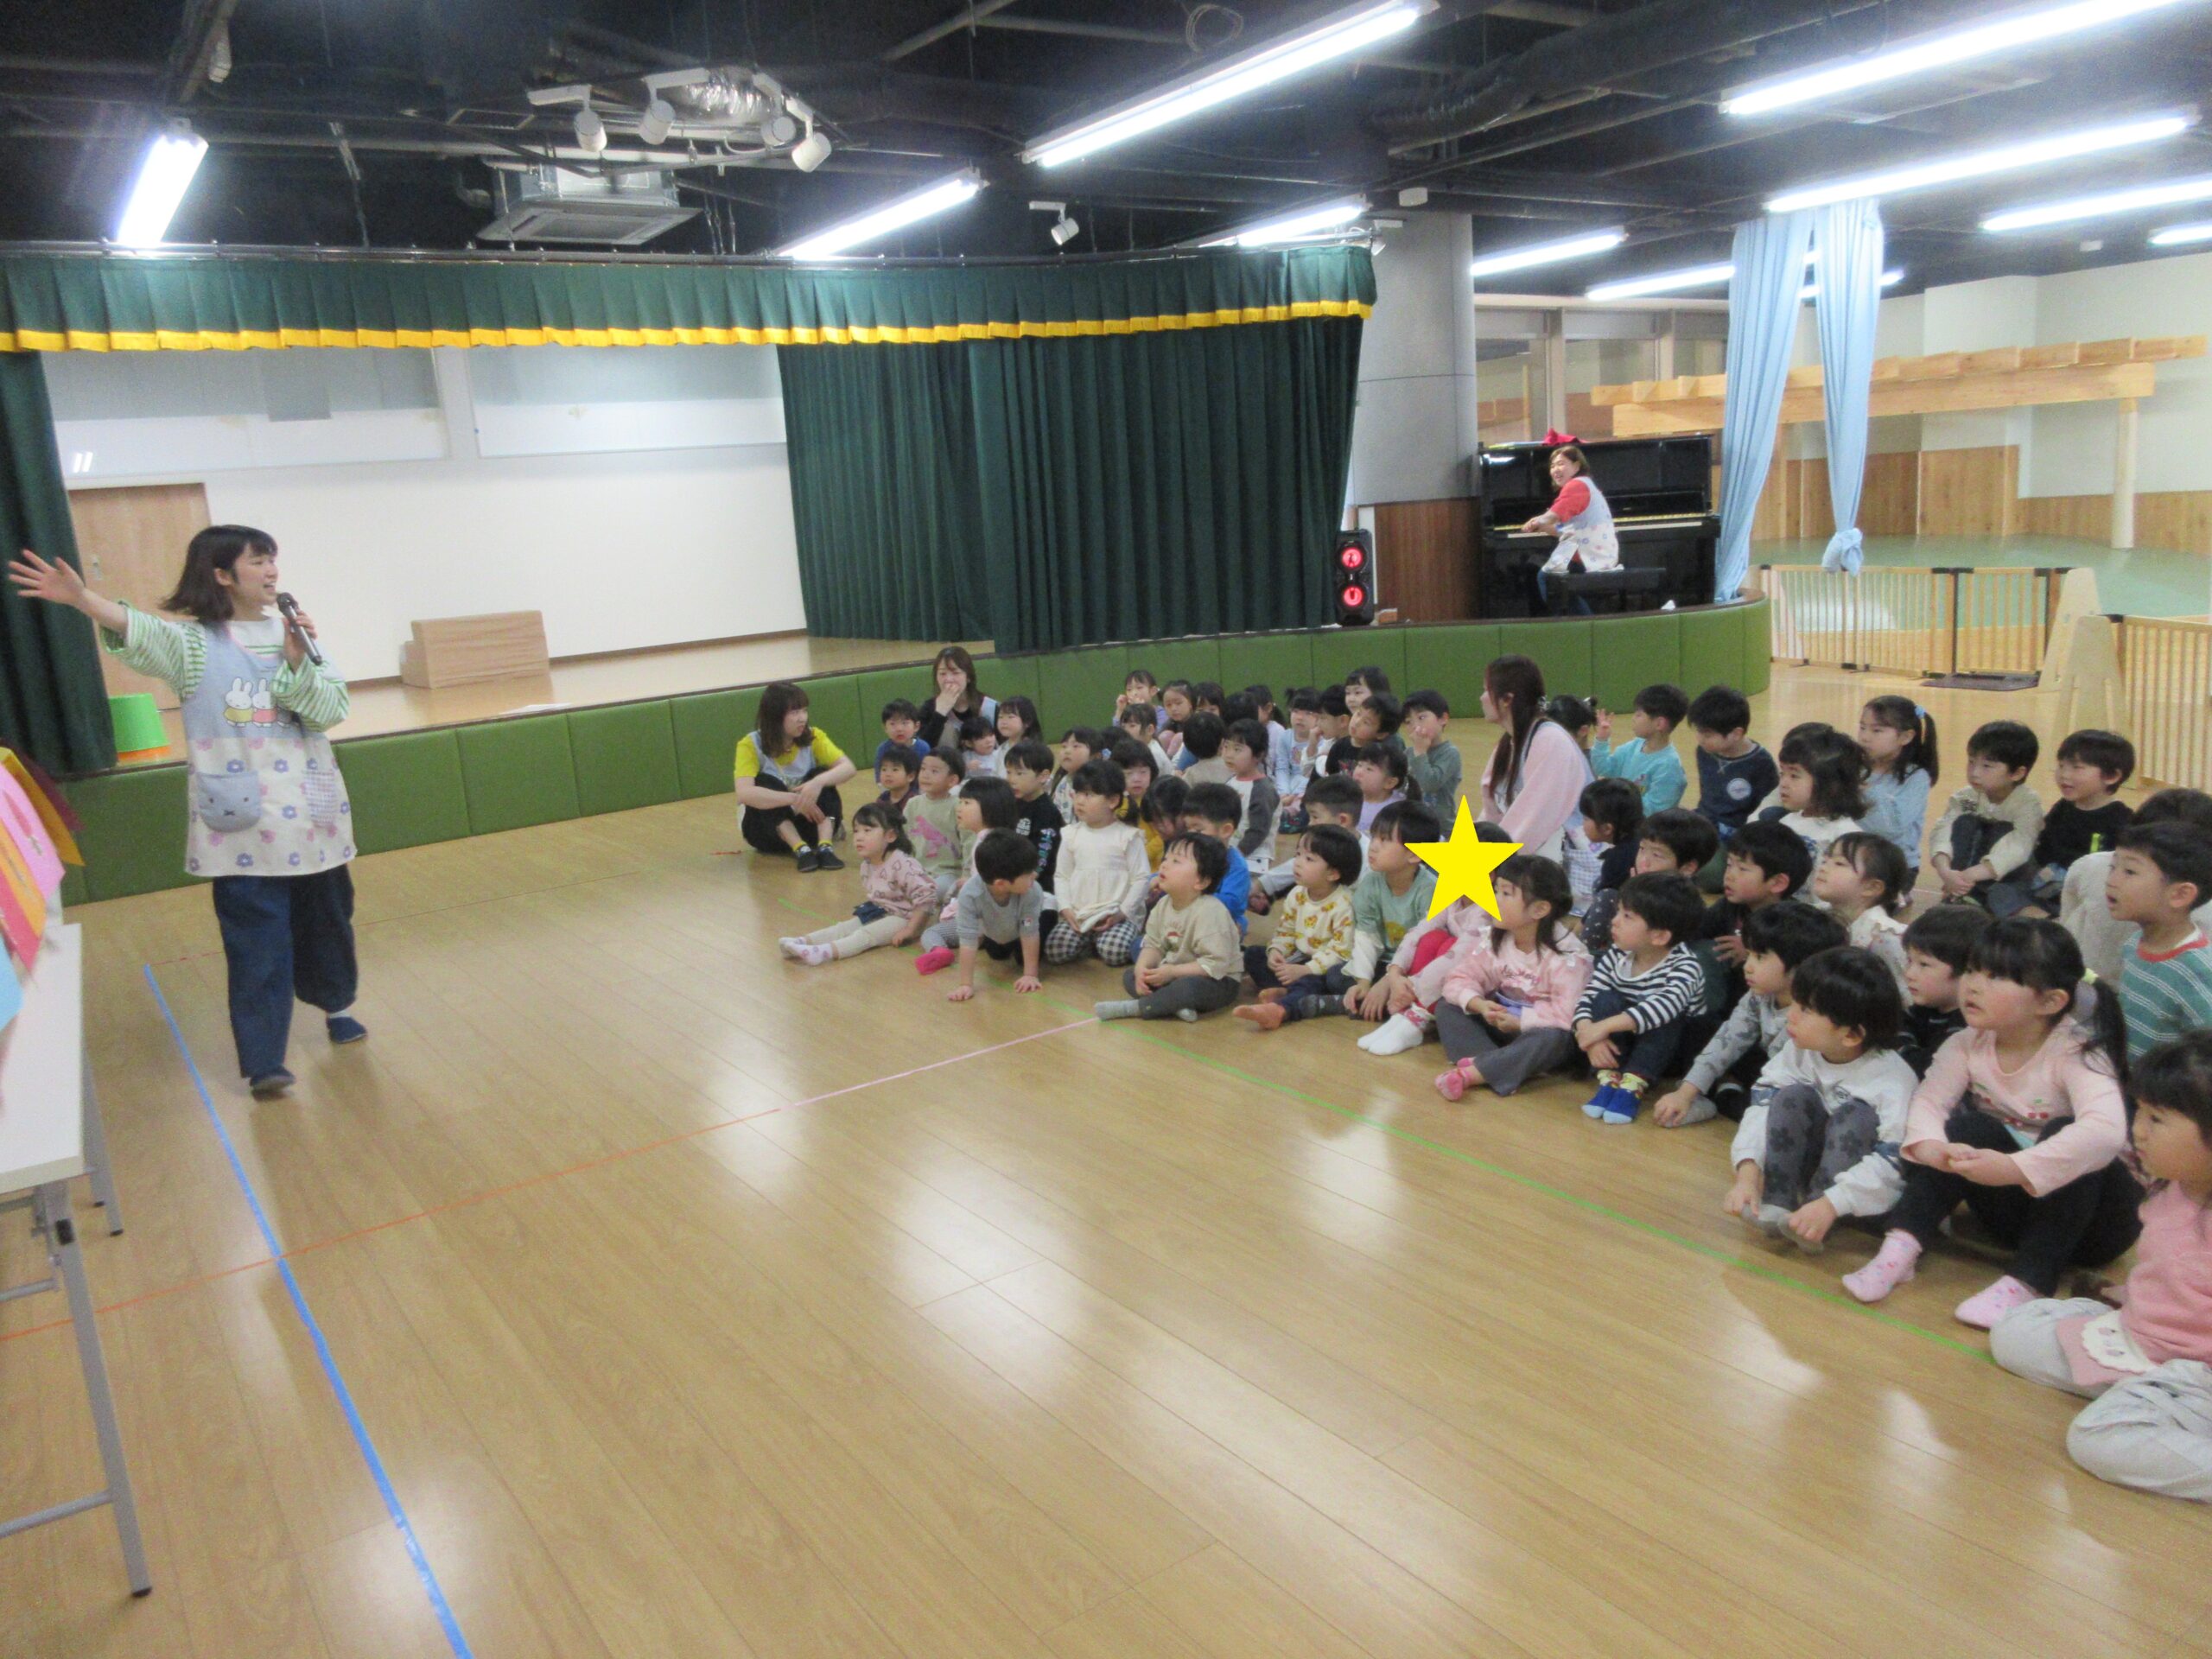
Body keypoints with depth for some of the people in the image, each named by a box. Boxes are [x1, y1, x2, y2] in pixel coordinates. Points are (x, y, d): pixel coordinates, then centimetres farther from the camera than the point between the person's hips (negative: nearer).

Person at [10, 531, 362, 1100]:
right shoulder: (193, 645, -3)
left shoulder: (295, 634, 5)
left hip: (310, 810, 3)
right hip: (242, 820, -3)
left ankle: (335, 1004, 39)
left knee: (325, 918, 15)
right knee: (256, 937, -6)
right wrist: (80, 598, -43)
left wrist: (296, 659, -18)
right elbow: (139, 630, -25)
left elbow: (332, 709, -4)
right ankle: (264, 1060, -1)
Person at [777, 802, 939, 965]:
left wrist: (910, 930, -24)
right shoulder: (866, 866, 5)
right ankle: (804, 941, -26)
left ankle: (825, 952, -47)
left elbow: (926, 897, -26)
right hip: (878, 913, 8)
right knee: (844, 927, -10)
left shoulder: (902, 865, -22)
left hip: (901, 917, -8)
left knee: (866, 934, -27)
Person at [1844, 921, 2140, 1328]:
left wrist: (2015, 1168, -48)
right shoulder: (1969, 1045, -7)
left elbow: (2105, 1130, -40)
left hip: (2090, 1218, -4)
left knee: (2066, 1135, -31)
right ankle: (1901, 1247, -28)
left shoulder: (2076, 1053, -22)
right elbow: (1928, 1101, -17)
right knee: (1964, 1128, -21)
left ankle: (2028, 1282, -32)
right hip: (2016, 1210, 4)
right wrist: (1929, 1145, -40)